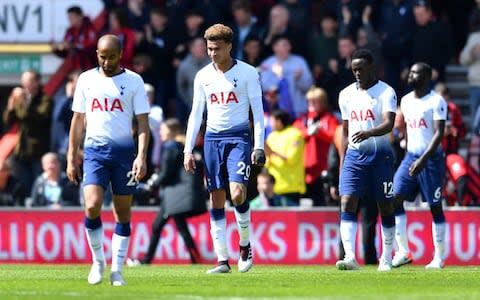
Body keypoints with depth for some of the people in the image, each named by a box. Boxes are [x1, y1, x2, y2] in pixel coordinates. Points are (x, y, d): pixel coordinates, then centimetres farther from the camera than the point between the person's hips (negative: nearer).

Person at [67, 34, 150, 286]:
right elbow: (78, 120, 13)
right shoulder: (86, 79, 8)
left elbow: (143, 122, 0)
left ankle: (117, 271, 10)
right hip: (94, 150, 1)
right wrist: (71, 159, 9)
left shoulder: (133, 81, 2)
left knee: (122, 213, 2)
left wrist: (142, 156, -13)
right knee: (92, 207, -16)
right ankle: (97, 261, 4)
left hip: (124, 151, -1)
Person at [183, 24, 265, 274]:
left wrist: (258, 146, -9)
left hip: (239, 137, -4)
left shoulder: (247, 73, -2)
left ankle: (245, 246, 5)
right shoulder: (203, 76, 9)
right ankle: (222, 260, 1)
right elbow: (196, 114, 13)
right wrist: (188, 150, 7)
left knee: (237, 194, -18)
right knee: (216, 200, 0)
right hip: (212, 139, 4)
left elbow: (258, 110, -1)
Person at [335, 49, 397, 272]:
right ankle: (350, 257, -21)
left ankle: (386, 258, 16)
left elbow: (389, 123, -18)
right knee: (347, 203, -13)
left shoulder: (386, 92, -4)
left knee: (385, 207, 4)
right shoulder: (346, 94, 12)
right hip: (354, 155, 4)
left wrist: (369, 133, -37)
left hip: (380, 155, -3)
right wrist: (342, 161, 14)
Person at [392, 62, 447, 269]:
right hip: (411, 157, 6)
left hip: (431, 159, -6)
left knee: (435, 207, 0)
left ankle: (439, 257, 9)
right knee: (395, 199, -8)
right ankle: (403, 251, -6)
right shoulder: (406, 101, 12)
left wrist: (423, 160, -25)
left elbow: (439, 133, -16)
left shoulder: (436, 101, -9)